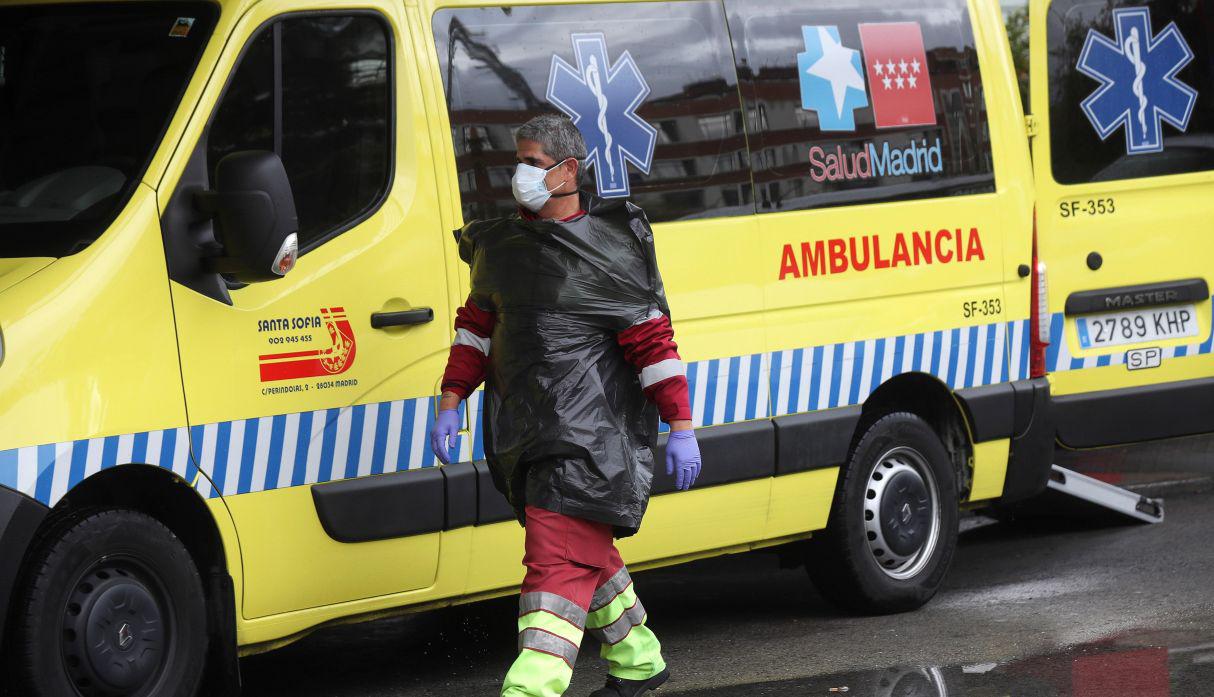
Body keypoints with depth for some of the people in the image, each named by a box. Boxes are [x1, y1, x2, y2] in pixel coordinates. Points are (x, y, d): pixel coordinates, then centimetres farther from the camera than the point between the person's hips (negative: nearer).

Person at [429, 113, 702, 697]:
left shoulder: (609, 249, -7)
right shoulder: (502, 244, 12)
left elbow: (653, 340, -7)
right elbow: (477, 326, 21)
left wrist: (680, 429, -9)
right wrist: (450, 405, 15)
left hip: (588, 436, -7)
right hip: (524, 438, 8)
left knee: (559, 560, -15)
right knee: (586, 554, 18)